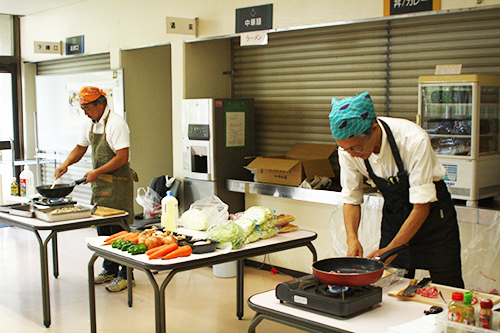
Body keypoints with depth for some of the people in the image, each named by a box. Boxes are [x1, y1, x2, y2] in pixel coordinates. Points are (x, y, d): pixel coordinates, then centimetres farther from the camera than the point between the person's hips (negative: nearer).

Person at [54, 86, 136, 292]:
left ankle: (125, 275, 2)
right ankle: (109, 269, 26)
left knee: (119, 229, -6)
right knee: (102, 227, 13)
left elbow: (122, 157, -21)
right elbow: (80, 148, 22)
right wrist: (66, 164, 5)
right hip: (99, 183, 9)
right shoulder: (90, 124, 11)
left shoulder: (116, 124, -16)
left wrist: (97, 172, -19)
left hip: (117, 183, -9)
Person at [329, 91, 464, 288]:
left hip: (431, 212, -3)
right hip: (394, 215, 3)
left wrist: (391, 249, -28)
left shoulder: (414, 140, -31)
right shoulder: (348, 149, -17)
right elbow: (351, 198, -5)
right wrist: (352, 238, -21)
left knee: (447, 291, -1)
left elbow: (422, 205, -26)